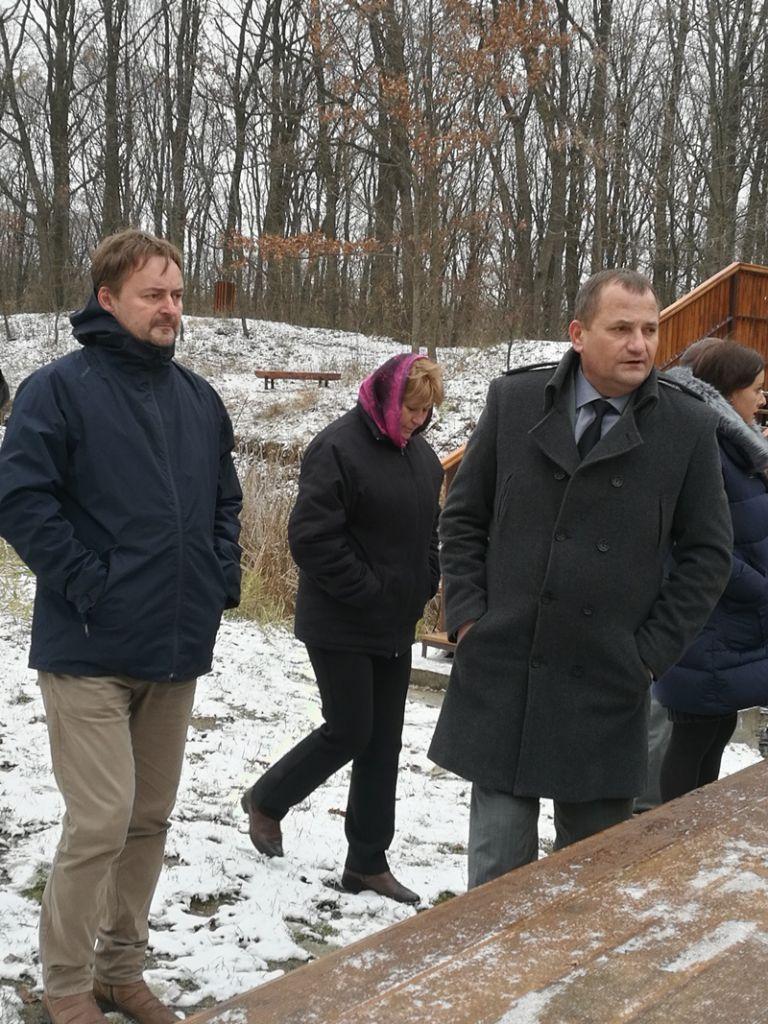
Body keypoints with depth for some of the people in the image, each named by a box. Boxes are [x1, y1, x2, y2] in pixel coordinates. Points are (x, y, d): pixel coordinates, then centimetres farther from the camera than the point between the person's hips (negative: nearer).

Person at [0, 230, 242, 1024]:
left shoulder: (199, 398, 12)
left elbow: (226, 498, 21)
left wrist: (223, 574, 8)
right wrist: (85, 582, -17)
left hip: (178, 649, 6)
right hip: (90, 651, -6)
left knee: (150, 819, 14)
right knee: (100, 822, -6)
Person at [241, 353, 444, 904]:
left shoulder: (421, 454, 8)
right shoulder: (339, 447, -16)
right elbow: (312, 537, -20)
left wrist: (423, 587, 5)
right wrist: (370, 593, -18)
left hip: (396, 628, 8)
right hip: (341, 625, -8)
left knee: (384, 741, 10)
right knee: (350, 731, -2)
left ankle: (368, 863, 21)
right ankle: (266, 800, 25)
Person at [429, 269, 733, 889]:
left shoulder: (688, 427, -1)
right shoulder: (514, 400, 2)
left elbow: (708, 553, 4)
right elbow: (464, 517, 10)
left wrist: (652, 652, -2)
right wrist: (469, 616, 1)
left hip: (608, 687, 0)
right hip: (501, 674, 1)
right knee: (497, 865, 8)